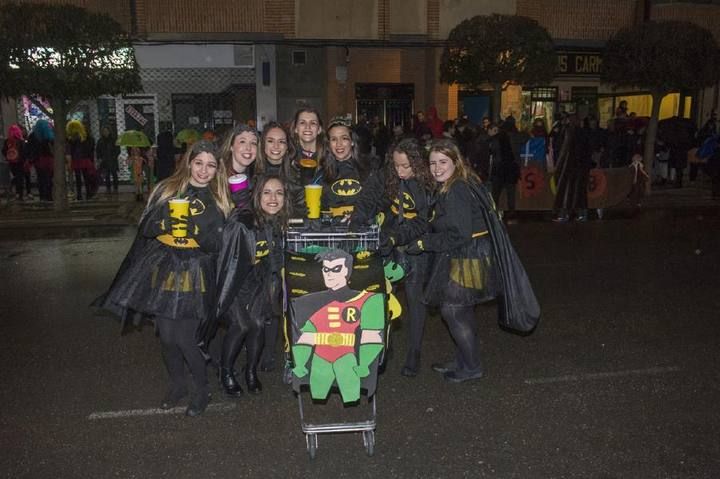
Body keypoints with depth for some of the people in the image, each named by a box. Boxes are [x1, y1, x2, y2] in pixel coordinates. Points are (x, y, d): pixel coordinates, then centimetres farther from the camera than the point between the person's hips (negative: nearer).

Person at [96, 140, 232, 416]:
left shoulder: (217, 202, 5)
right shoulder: (167, 189, 6)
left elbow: (217, 246, -1)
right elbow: (145, 228, 3)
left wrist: (196, 229, -20)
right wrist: (166, 224, -17)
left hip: (194, 274, -2)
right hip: (162, 269, 2)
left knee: (184, 339, -7)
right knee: (166, 336, 6)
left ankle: (202, 391, 16)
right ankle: (177, 385, 31)